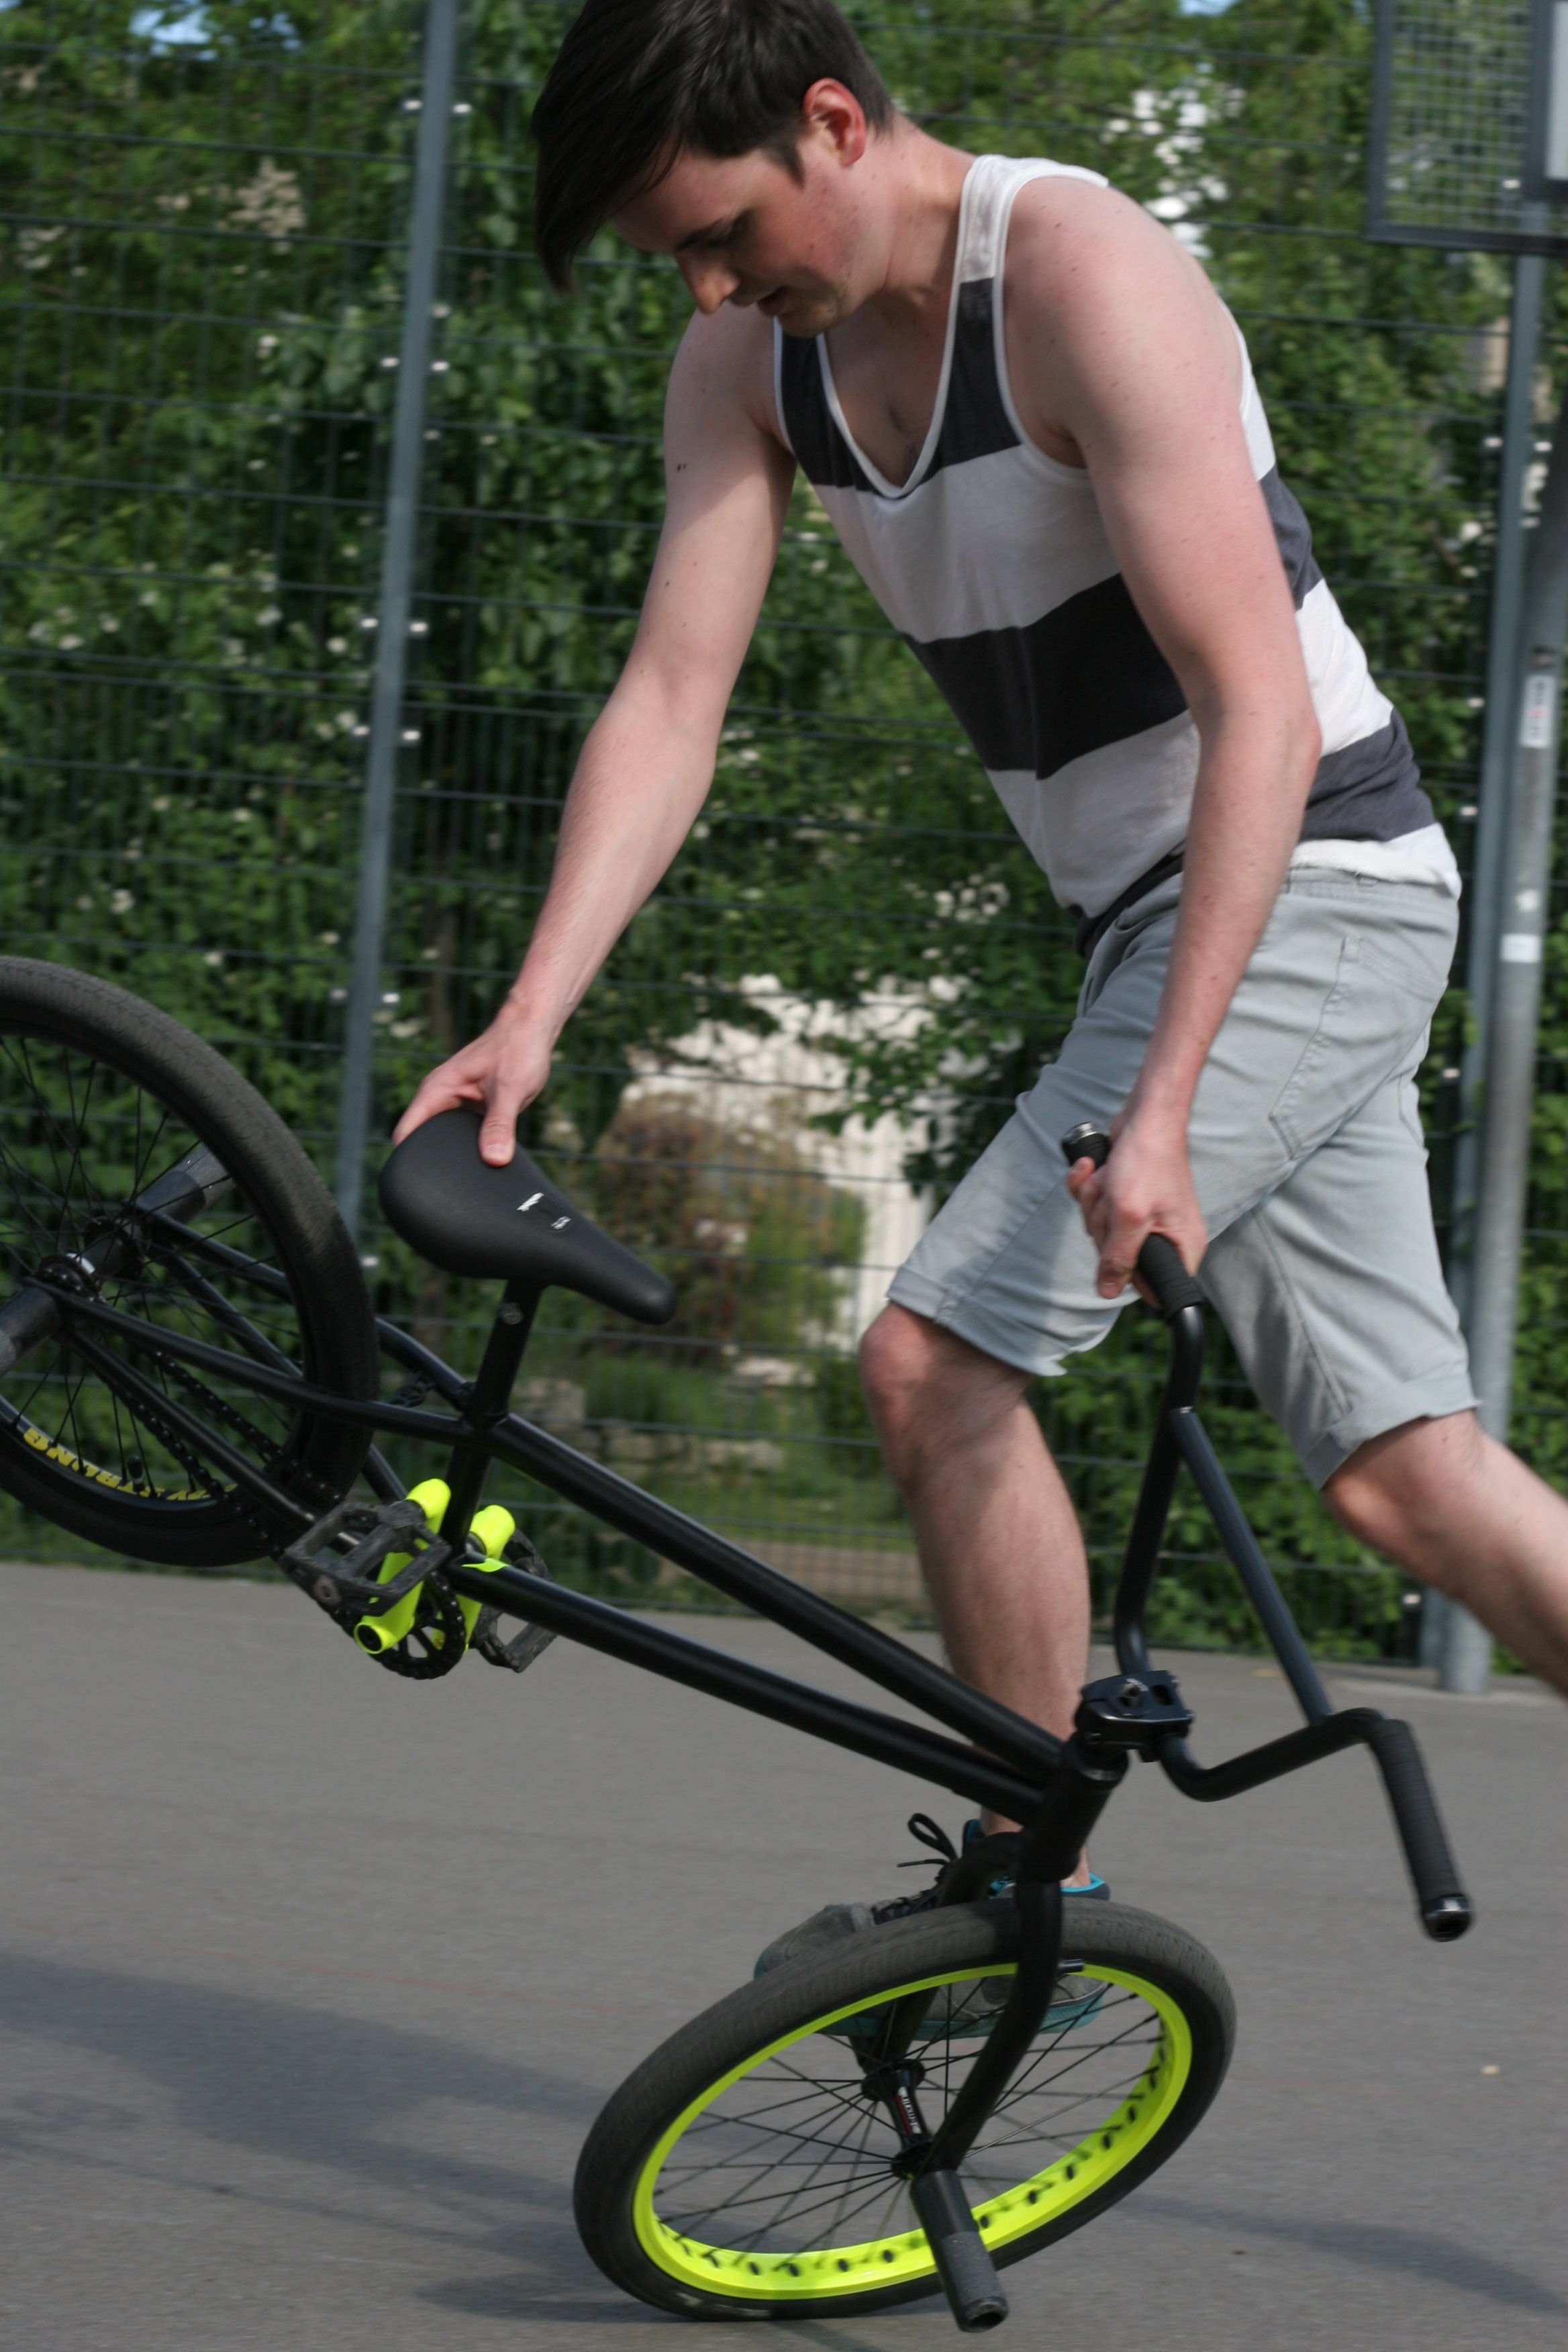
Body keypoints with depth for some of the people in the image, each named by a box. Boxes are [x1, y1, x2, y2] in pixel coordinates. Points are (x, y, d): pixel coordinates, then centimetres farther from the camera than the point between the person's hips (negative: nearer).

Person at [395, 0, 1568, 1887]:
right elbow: (669, 704, -2)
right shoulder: (752, 354, 2)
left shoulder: (1082, 280, -21)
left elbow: (1264, 718, -26)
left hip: (1308, 893, -8)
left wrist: (1158, 1111, -32)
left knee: (937, 1361, -15)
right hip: (1152, 917, 8)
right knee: (1401, 1472, 6)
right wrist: (530, 1017, -15)